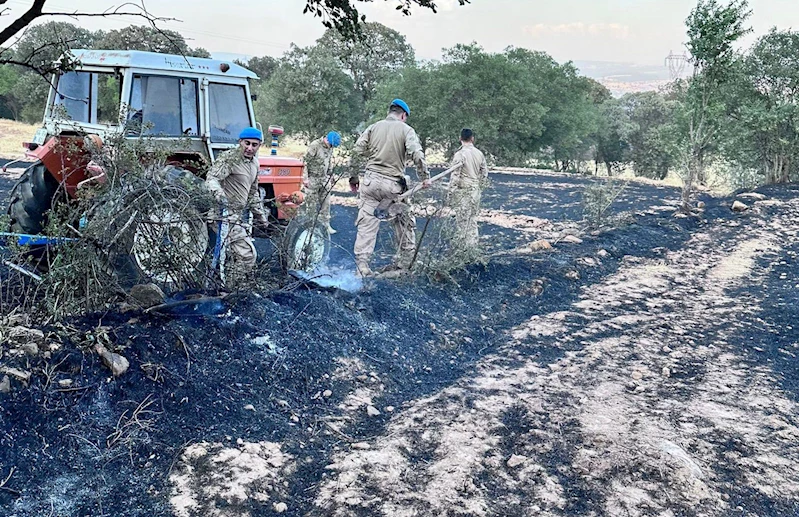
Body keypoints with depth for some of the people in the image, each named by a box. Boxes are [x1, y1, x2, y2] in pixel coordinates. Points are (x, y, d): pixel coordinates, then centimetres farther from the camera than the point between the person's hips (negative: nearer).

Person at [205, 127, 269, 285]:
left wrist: (260, 216, 26)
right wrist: (219, 195, -45)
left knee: (234, 256, 18)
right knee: (247, 255, -16)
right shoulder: (229, 158, -12)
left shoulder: (254, 163, 16)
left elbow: (253, 193, 26)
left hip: (237, 216, 10)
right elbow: (212, 178, -26)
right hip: (226, 214, -10)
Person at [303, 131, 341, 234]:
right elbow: (306, 162, -16)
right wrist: (305, 178, -17)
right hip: (313, 178, -6)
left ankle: (325, 224, 13)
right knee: (312, 203, 2)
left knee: (326, 202, 6)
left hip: (325, 179, 6)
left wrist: (331, 175, 19)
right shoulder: (314, 146, -17)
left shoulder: (330, 148, 5)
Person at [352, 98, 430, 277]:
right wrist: (424, 177, -4)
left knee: (367, 222, 3)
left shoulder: (374, 127, 7)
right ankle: (405, 260, 24)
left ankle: (361, 262, -2)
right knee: (404, 222, 15)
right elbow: (417, 154, -13)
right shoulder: (406, 130, -1)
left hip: (371, 180, 2)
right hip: (393, 184, -2)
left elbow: (359, 149, 3)